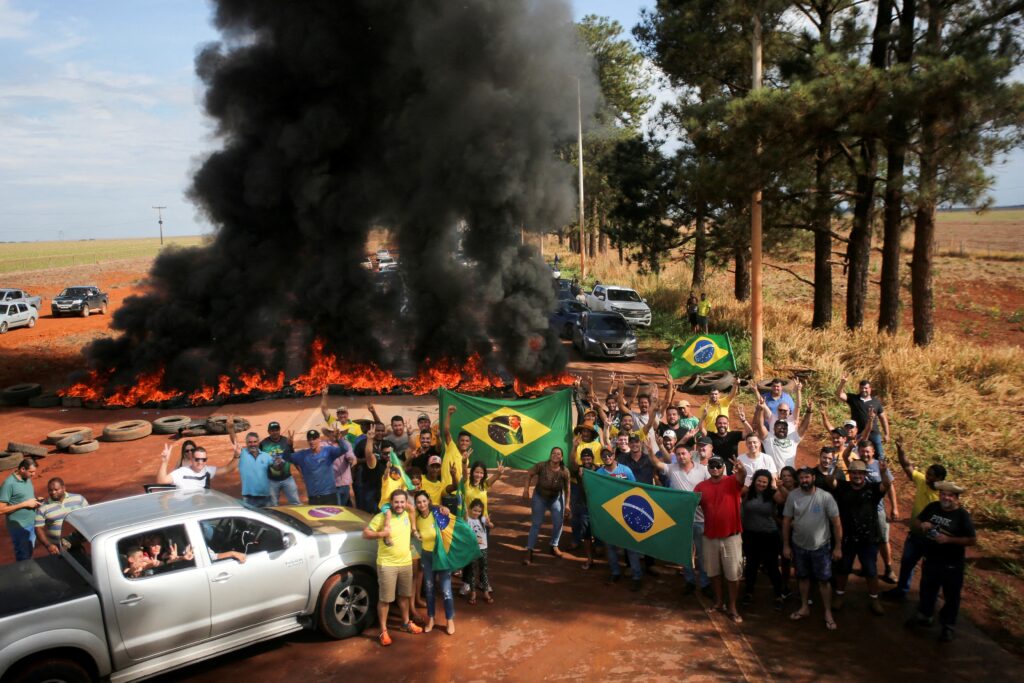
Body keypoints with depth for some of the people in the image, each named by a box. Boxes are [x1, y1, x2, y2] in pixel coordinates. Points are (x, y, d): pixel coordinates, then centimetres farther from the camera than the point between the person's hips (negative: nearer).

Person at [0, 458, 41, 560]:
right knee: (24, 558, 5)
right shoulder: (9, 483, -20)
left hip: (32, 524, 7)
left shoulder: (27, 479, 3)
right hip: (19, 527, -7)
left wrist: (35, 501, -4)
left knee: (29, 553, 20)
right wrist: (25, 504, -22)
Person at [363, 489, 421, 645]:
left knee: (404, 595, 20)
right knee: (385, 599, 1)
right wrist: (381, 534, -27)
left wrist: (414, 529, 11)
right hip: (387, 565, -6)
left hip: (406, 563, 6)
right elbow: (365, 534, -13)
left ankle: (406, 623, 37)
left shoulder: (407, 515, 3)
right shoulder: (381, 517, -15)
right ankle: (383, 631, 12)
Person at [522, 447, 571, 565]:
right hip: (540, 497, -2)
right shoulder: (541, 466, -28)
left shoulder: (565, 471, -23)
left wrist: (567, 504, -6)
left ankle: (554, 546, 27)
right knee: (536, 523, -5)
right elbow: (529, 474, -12)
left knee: (558, 523, 3)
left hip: (556, 498, 2)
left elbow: (567, 489, -9)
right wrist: (526, 489, -17)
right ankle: (529, 551, -3)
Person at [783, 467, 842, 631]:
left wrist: (838, 547, -9)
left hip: (821, 546, -3)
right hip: (799, 546, 3)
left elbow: (836, 523, -10)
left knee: (824, 580, 6)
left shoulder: (825, 497, -16)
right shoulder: (792, 496, -10)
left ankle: (828, 614, 19)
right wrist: (786, 545, 0)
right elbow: (786, 521, -3)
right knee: (803, 577, 18)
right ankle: (805, 608, 35)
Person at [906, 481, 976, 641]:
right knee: (927, 590, 21)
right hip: (930, 561, 5)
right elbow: (915, 522, 9)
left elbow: (972, 540, -16)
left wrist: (949, 539, -25)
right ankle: (924, 616, 41)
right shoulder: (932, 507, -2)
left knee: (951, 596, 10)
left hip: (952, 565, -5)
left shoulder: (962, 515, -15)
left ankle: (948, 626, 26)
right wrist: (921, 525, -14)